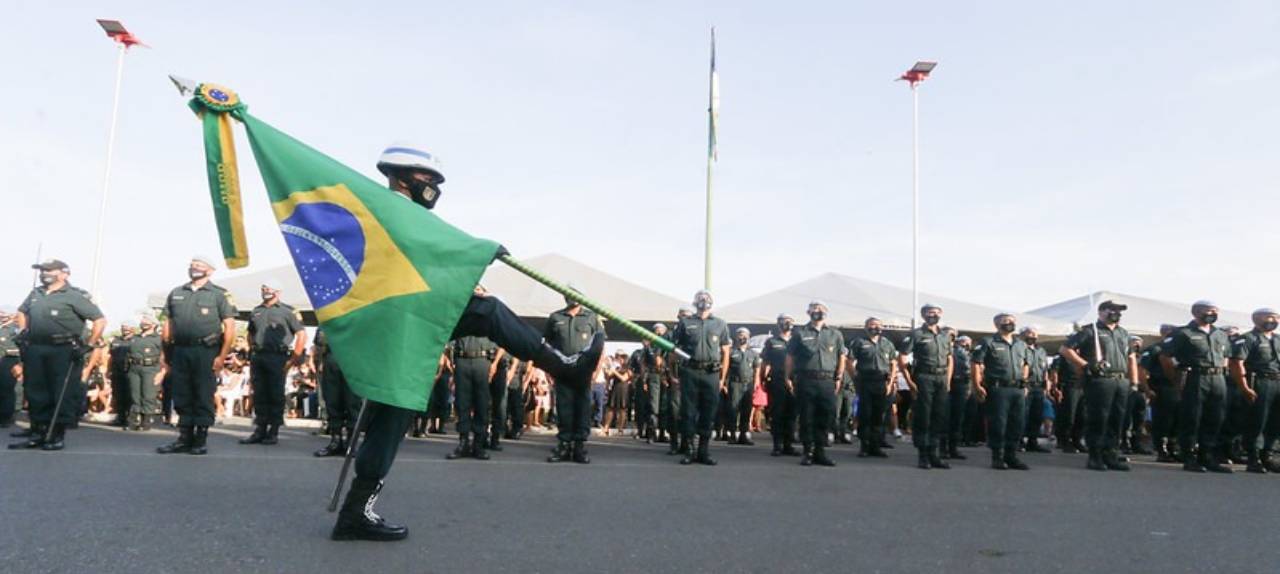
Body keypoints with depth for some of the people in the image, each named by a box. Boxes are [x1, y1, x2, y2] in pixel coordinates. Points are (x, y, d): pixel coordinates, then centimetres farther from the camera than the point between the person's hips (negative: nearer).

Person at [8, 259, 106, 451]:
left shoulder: (74, 296, -7)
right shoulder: (35, 293, 12)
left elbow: (100, 320, -11)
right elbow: (22, 311, 33)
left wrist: (89, 344, -13)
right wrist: (23, 331, 18)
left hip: (64, 351, -7)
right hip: (35, 350, 7)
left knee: (62, 394, -2)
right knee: (36, 393, 11)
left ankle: (58, 436, 5)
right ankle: (37, 434, 20)